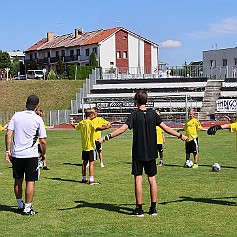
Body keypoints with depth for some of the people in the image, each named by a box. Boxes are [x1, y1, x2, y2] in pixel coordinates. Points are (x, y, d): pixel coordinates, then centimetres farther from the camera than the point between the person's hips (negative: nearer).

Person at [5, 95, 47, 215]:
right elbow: (43, 140, -5)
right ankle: (27, 208, 4)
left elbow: (8, 134, -2)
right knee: (30, 181, 3)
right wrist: (44, 154, 10)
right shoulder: (38, 119, -5)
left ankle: (20, 205, 26)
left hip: (16, 154, 4)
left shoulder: (16, 115, 3)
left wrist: (8, 151, 4)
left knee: (18, 181, 15)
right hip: (31, 155, -4)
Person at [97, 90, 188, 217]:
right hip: (151, 153, 3)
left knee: (138, 179, 1)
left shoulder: (135, 115, -8)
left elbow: (123, 128, -19)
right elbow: (165, 128, 3)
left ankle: (139, 209, 2)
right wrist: (180, 136, 16)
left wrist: (106, 137, -21)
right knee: (152, 179, 9)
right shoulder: (153, 114, 2)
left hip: (138, 153, -3)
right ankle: (153, 208, 12)